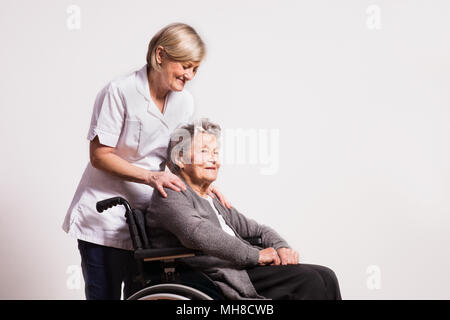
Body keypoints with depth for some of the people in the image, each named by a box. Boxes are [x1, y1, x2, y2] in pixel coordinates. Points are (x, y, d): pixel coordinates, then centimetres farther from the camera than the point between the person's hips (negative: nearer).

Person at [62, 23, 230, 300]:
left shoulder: (184, 101, 5)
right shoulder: (120, 92, -14)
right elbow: (100, 156, -14)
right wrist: (150, 176, -23)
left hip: (146, 220, 5)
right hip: (105, 218, -5)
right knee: (104, 294, 2)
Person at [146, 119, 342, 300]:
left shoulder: (215, 202, 27)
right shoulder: (170, 194, -2)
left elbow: (259, 230, 29)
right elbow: (198, 234, -21)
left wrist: (282, 247, 5)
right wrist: (255, 255, -16)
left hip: (243, 270, 9)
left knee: (324, 276, -7)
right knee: (309, 280, -19)